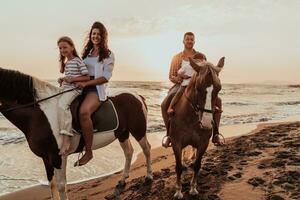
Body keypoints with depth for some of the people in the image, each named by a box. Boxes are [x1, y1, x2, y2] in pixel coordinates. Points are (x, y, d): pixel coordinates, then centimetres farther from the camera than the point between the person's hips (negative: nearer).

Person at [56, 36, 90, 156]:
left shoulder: (78, 61, -4)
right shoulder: (66, 63, 21)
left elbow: (87, 77, -8)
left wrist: (72, 79, -18)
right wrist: (62, 80, 10)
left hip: (74, 89, -10)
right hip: (65, 89, 10)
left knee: (62, 105, -34)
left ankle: (66, 139, -38)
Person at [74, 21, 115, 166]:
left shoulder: (108, 55, 3)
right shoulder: (87, 52, 21)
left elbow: (106, 77, -8)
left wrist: (85, 83, -18)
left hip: (97, 89, -7)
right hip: (83, 87, 7)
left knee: (83, 111, -34)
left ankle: (88, 152, -26)